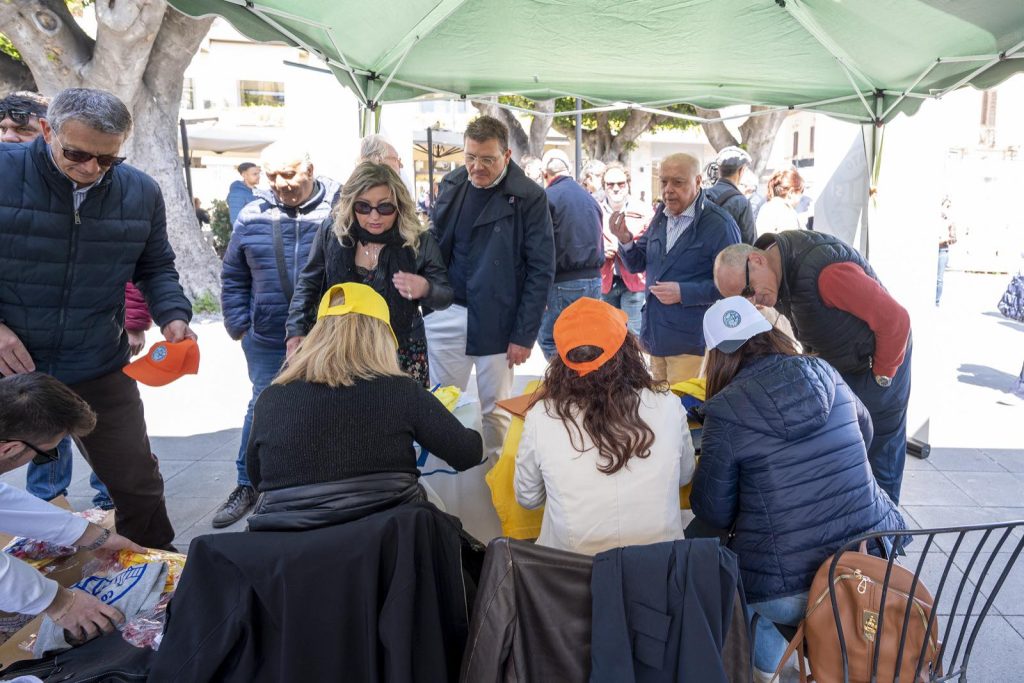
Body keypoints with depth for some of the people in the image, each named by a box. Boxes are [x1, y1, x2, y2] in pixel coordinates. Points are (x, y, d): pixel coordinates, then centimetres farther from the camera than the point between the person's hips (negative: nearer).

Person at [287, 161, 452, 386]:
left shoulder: (419, 240, -12)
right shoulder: (332, 230, -8)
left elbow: (445, 296, -5)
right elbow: (309, 283, 5)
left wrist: (425, 290, -27)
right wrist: (296, 330, -3)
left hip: (401, 352, -1)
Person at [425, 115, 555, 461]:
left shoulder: (528, 197, -9)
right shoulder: (451, 184, 5)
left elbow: (541, 269, -9)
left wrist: (525, 334, -12)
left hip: (496, 321, -4)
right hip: (446, 315, 4)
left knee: (495, 409, 9)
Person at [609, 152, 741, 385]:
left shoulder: (719, 224, -14)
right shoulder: (662, 214, 8)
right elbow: (638, 264, 12)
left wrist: (684, 293, -22)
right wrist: (626, 241, -8)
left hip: (690, 342, -7)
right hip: (655, 337, 7)